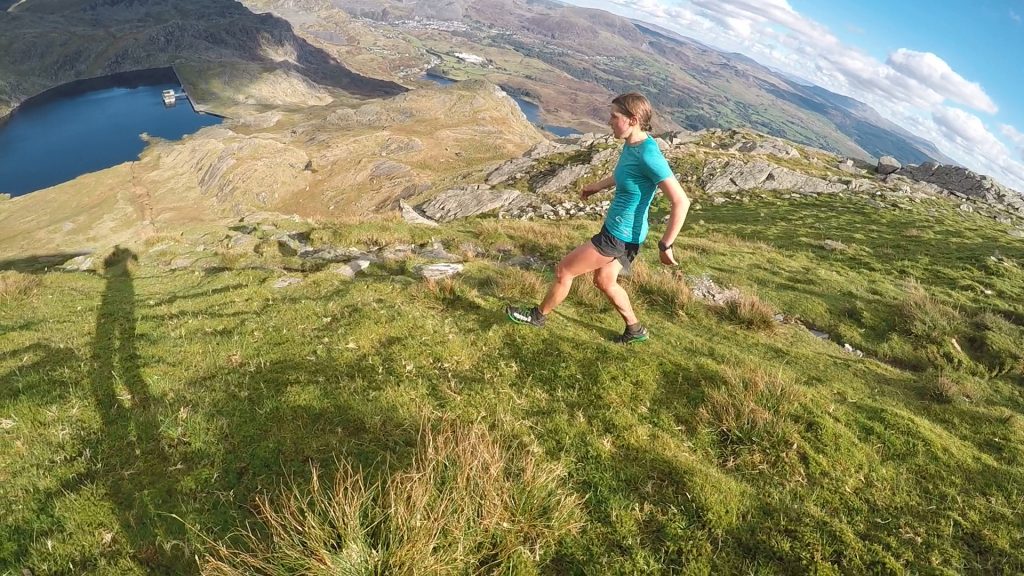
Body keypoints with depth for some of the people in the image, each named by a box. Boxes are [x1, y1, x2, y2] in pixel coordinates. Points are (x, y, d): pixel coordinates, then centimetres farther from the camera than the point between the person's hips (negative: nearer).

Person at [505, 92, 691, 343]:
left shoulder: (648, 154, -28)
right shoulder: (631, 144, -1)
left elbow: (681, 202, -27)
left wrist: (665, 246, -23)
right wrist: (599, 185, 34)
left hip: (620, 236, -9)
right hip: (617, 229, 9)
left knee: (563, 270, 4)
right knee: (604, 281, 25)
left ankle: (538, 315, 28)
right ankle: (635, 330, 41)